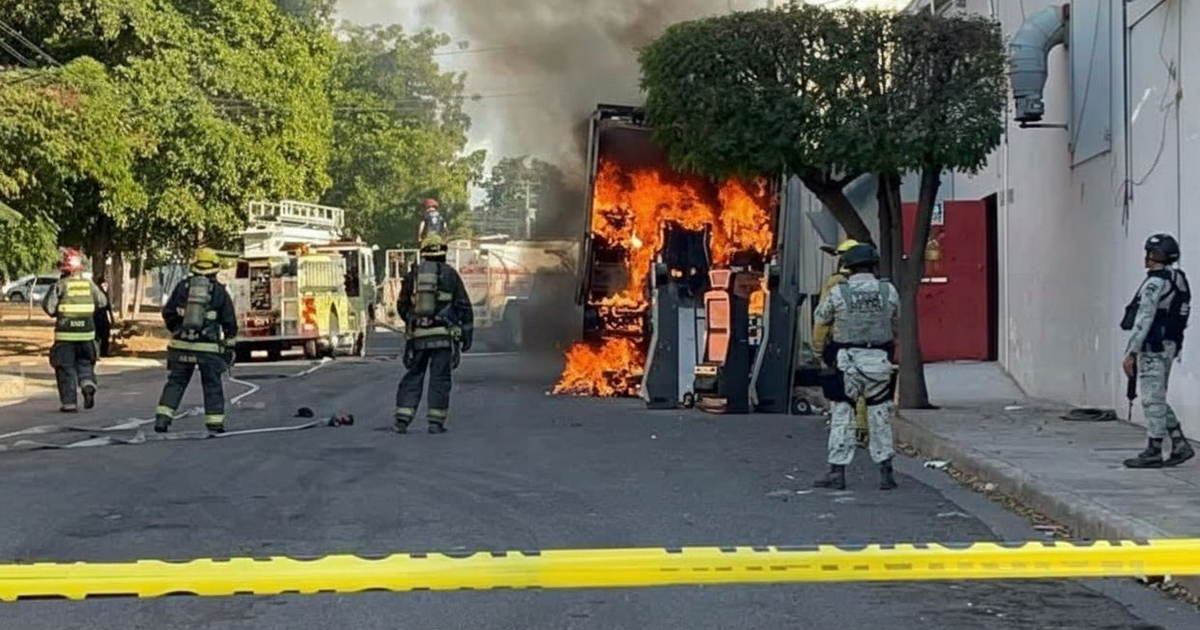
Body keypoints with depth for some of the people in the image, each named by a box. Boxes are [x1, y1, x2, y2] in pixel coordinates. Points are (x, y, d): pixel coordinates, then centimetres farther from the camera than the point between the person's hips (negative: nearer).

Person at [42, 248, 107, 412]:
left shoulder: (61, 285, -8)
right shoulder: (89, 284, 3)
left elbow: (48, 306, -12)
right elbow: (102, 302, 10)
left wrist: (57, 313, 8)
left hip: (66, 333, -3)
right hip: (87, 332, 3)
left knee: (66, 368, 5)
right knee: (84, 362, 19)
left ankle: (69, 403, 3)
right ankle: (88, 383, -9)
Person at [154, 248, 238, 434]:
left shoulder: (182, 286, 4)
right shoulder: (220, 291, 0)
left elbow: (168, 313, 10)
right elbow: (230, 322, 3)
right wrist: (229, 346, 12)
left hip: (181, 344, 2)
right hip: (209, 347, -2)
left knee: (175, 382, 10)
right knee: (212, 384, 7)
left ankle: (162, 419, 3)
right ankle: (215, 423, 6)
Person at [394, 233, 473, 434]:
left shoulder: (412, 275, 8)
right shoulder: (449, 274, 1)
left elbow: (402, 306, 15)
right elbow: (464, 306, 0)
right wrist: (467, 333, 6)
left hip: (417, 335, 2)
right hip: (443, 335, -2)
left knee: (413, 376, 9)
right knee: (440, 378, 1)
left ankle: (402, 419, 4)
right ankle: (436, 422, -1)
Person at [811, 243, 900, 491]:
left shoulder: (838, 292, -8)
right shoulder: (889, 291, -2)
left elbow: (821, 318, 6)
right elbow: (896, 323, 10)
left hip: (848, 361, -2)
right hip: (880, 361, 2)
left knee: (842, 417, 6)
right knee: (881, 418, 11)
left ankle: (837, 472, 5)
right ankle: (886, 472, 12)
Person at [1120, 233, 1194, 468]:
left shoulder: (1156, 282, -15)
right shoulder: (1178, 280, 14)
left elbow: (1144, 319, -19)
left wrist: (1130, 353, -18)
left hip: (1153, 346, -10)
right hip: (1170, 346, 10)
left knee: (1152, 400, -4)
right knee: (1157, 400, 16)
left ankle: (1152, 453, 0)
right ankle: (1180, 446, 15)